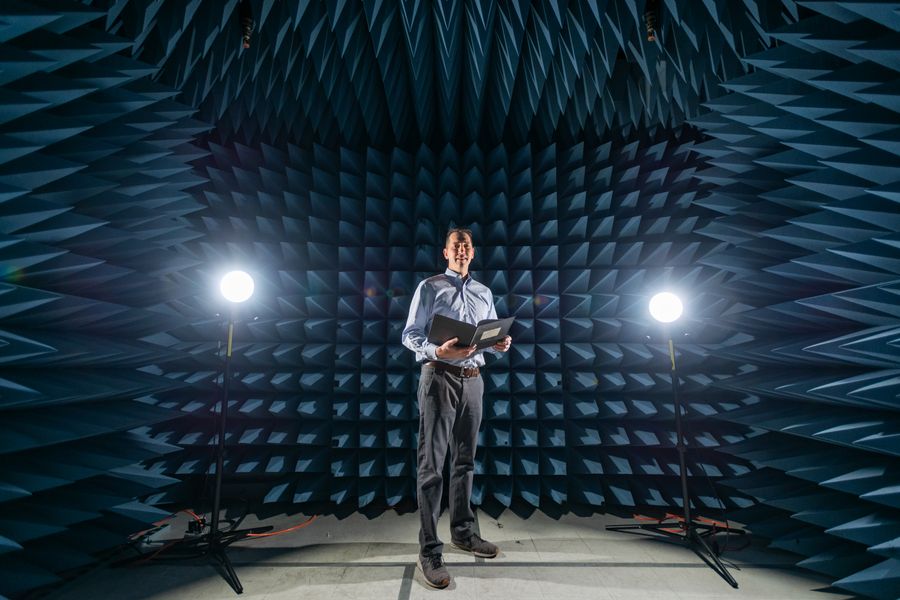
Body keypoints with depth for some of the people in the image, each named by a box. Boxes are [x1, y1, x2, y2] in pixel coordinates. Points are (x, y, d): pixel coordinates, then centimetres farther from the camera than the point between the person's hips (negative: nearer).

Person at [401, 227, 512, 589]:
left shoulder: (484, 293, 14)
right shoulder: (429, 288, -1)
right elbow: (410, 335, -6)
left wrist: (501, 345, -7)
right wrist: (438, 351, -24)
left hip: (473, 380, 6)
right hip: (440, 378, -5)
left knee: (464, 460, 15)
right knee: (432, 464, -2)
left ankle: (463, 532, 31)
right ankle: (429, 550, 8)